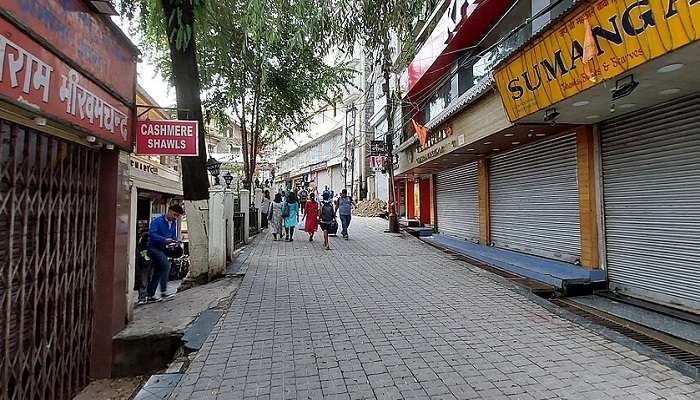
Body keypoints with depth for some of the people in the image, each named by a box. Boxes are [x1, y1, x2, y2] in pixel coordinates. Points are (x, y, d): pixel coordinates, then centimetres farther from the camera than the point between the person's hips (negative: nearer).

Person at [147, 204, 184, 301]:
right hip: (153, 248, -8)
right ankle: (163, 291, -26)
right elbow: (151, 233, -22)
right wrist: (164, 240, -30)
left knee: (157, 273, 11)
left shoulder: (174, 223, 9)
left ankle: (150, 295, 21)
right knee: (166, 264, -27)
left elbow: (174, 236, 18)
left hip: (162, 249, 8)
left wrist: (174, 242, -2)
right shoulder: (157, 220, -12)